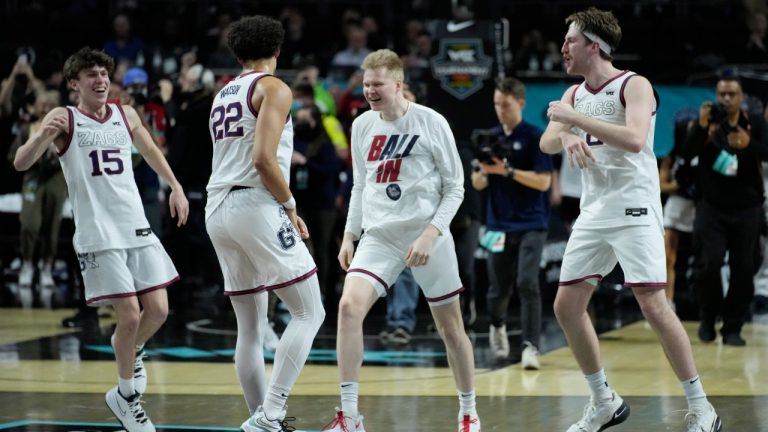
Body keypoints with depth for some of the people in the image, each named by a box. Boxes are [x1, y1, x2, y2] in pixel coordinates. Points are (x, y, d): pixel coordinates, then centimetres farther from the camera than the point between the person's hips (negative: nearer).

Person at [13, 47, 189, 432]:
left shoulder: (126, 116, 10)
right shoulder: (64, 119, -4)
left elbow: (150, 151, 29)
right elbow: (21, 163, -15)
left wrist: (175, 188, 21)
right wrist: (44, 135, -34)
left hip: (137, 229, 5)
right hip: (98, 236, -5)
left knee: (158, 310, 0)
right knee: (129, 315, -9)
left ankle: (131, 350, 33)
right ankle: (126, 396, 11)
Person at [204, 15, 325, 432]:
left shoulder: (223, 95, 20)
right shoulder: (273, 88, -4)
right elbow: (264, 159, -17)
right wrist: (290, 205, -4)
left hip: (218, 209, 8)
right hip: (255, 206, -8)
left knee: (250, 327, 12)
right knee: (309, 313, -4)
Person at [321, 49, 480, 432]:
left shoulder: (431, 123, -7)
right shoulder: (362, 126, 6)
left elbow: (455, 187, -4)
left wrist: (431, 233, -15)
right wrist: (349, 235, 10)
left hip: (426, 237, -3)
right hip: (378, 237, 3)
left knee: (450, 326, 6)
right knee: (349, 306, -19)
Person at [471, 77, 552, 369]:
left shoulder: (534, 137, -6)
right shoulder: (490, 138, 7)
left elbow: (543, 181, -13)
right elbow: (477, 184, 10)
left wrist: (507, 170, -20)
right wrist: (484, 172, -13)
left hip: (530, 225, -4)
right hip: (499, 225, 4)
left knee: (527, 283, -17)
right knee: (498, 288, 10)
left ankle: (531, 346, -15)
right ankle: (497, 326, 40)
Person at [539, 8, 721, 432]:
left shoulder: (633, 86, -9)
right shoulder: (574, 94, 12)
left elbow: (634, 139, -25)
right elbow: (546, 142, 5)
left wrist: (575, 119, -23)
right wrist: (566, 137, -18)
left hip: (633, 210, -7)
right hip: (593, 213, 7)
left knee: (653, 305, -14)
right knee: (567, 306, 4)